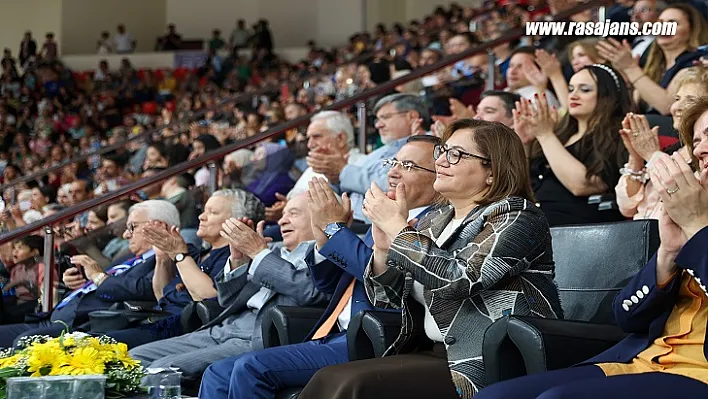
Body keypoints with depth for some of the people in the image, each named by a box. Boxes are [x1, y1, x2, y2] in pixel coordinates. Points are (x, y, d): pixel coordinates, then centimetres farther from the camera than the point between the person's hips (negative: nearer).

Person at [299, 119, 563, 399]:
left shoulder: (517, 216, -7)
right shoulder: (434, 221, 15)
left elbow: (458, 278, -22)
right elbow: (387, 299, 15)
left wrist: (396, 227, -12)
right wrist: (383, 246, -3)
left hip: (496, 366, -7)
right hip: (433, 352, 7)